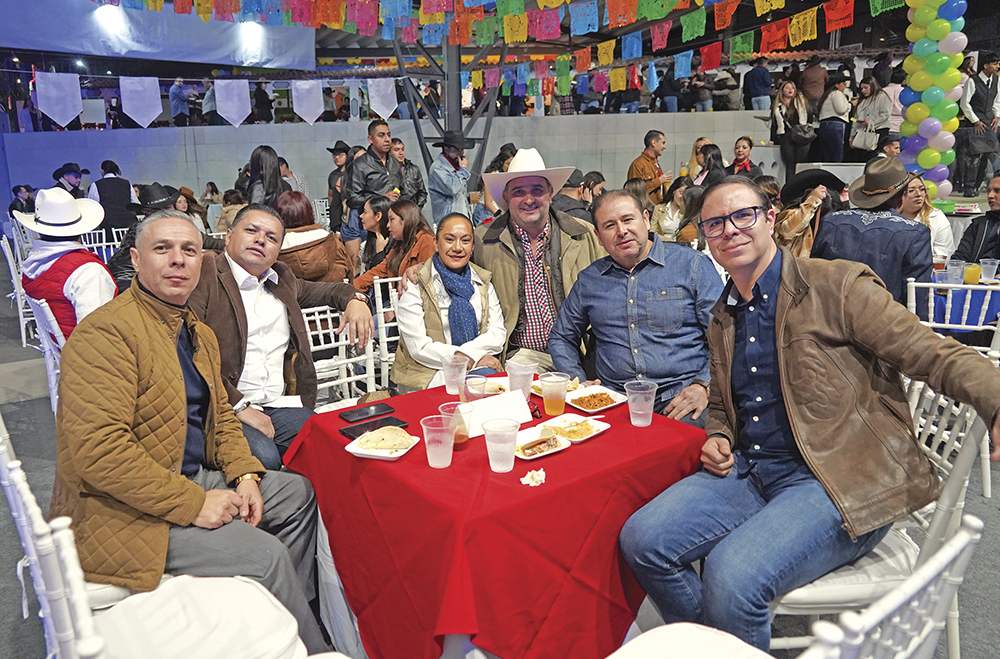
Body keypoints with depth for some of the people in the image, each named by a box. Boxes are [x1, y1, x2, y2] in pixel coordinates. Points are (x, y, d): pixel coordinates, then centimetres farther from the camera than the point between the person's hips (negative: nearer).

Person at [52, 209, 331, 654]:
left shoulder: (200, 334, 11)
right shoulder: (105, 331, -20)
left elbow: (220, 415, 18)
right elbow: (98, 451, -27)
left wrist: (244, 474, 0)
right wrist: (194, 504, -25)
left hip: (193, 481, 10)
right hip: (121, 512, -10)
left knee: (297, 493, 13)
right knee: (265, 554, -19)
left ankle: (298, 613, 25)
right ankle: (311, 649, 6)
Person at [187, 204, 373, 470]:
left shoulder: (281, 280, 21)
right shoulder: (203, 273, -1)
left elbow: (317, 290, 41)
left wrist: (353, 299, 17)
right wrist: (238, 406, -17)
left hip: (281, 405, 6)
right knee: (263, 458, -33)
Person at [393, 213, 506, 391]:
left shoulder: (483, 282, 12)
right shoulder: (415, 286, -5)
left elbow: (498, 332, 5)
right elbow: (419, 348, -11)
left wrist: (467, 354, -15)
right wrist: (470, 361, -18)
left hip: (477, 365, 6)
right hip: (430, 372, -5)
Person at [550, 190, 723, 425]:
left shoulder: (693, 265, 4)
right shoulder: (589, 279, 14)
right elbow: (561, 339, 25)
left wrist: (703, 386, -13)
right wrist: (578, 381, 8)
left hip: (679, 401, -3)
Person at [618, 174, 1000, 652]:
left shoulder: (837, 286, -6)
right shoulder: (722, 318, 14)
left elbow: (938, 355, -11)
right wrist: (717, 439, 4)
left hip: (839, 482, -6)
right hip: (749, 472, 7)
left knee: (732, 573, -28)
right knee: (641, 540, -10)